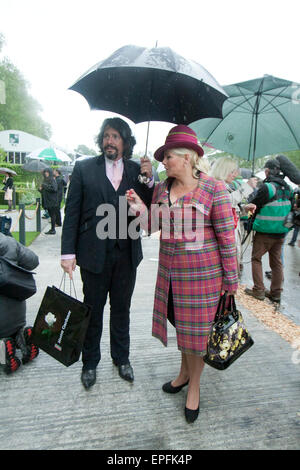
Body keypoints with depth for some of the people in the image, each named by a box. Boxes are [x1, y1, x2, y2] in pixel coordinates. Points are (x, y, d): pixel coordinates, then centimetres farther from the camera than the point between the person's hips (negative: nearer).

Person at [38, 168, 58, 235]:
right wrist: (40, 189, 0)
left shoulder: (52, 180, -8)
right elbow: (43, 190, 22)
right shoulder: (45, 180, 16)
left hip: (52, 201, -8)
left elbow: (54, 188, -23)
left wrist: (45, 186, -16)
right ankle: (52, 229, 15)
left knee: (52, 215, -5)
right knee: (51, 215, 10)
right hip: (47, 200, 8)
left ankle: (53, 230, -2)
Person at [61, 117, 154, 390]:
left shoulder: (137, 170, 3)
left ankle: (121, 358, 38)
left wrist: (149, 180, -14)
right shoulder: (84, 168, -2)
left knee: (121, 309, 18)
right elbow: (72, 212, -4)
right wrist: (68, 252, -9)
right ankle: (90, 362, 35)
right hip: (94, 252, -1)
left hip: (126, 253, 2)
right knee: (93, 311, 14)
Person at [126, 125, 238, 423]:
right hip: (170, 272, 5)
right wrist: (139, 208, -8)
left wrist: (230, 278, -7)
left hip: (202, 274, -5)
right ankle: (184, 372, 46)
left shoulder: (213, 189, -13)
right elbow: (155, 225, 11)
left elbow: (226, 236, -10)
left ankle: (194, 386, 34)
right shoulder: (161, 189, 4)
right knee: (179, 323, 20)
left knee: (196, 330, 9)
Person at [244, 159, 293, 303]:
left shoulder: (267, 187, -16)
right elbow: (289, 208, 15)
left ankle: (258, 290, 9)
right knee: (276, 262, 13)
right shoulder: (288, 188, 6)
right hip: (281, 232, 7)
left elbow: (253, 207, -11)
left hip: (265, 231, -6)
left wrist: (248, 207, 10)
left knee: (256, 258, 8)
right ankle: (276, 293, 19)